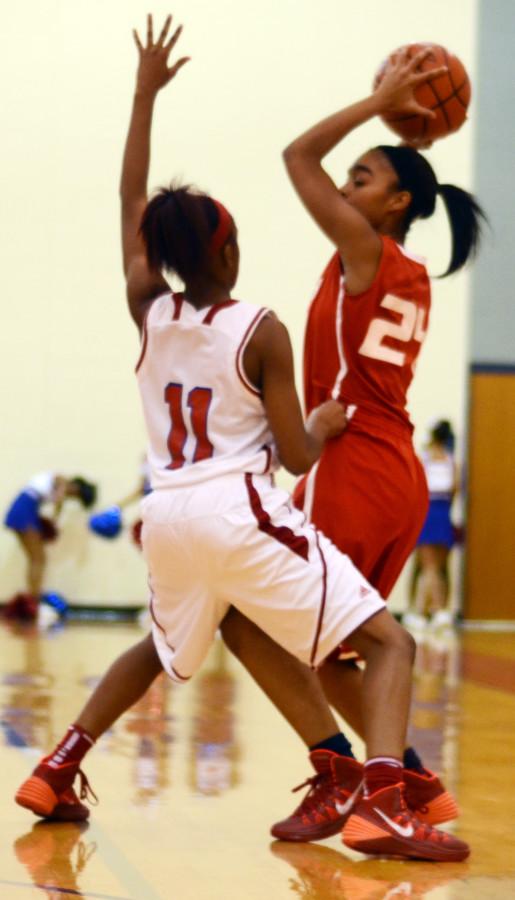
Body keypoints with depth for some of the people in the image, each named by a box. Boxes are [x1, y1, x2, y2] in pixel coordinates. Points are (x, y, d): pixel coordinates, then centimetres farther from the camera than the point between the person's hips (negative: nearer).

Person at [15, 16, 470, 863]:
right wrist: (325, 423, 20)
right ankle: (381, 808, -24)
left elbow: (130, 205, 23)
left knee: (161, 655, 35)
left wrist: (146, 92, 27)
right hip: (242, 512, -6)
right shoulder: (261, 331, -4)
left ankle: (55, 771, 27)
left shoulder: (149, 312, 9)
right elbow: (297, 456, -3)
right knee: (389, 643, -3)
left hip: (168, 516, 6)